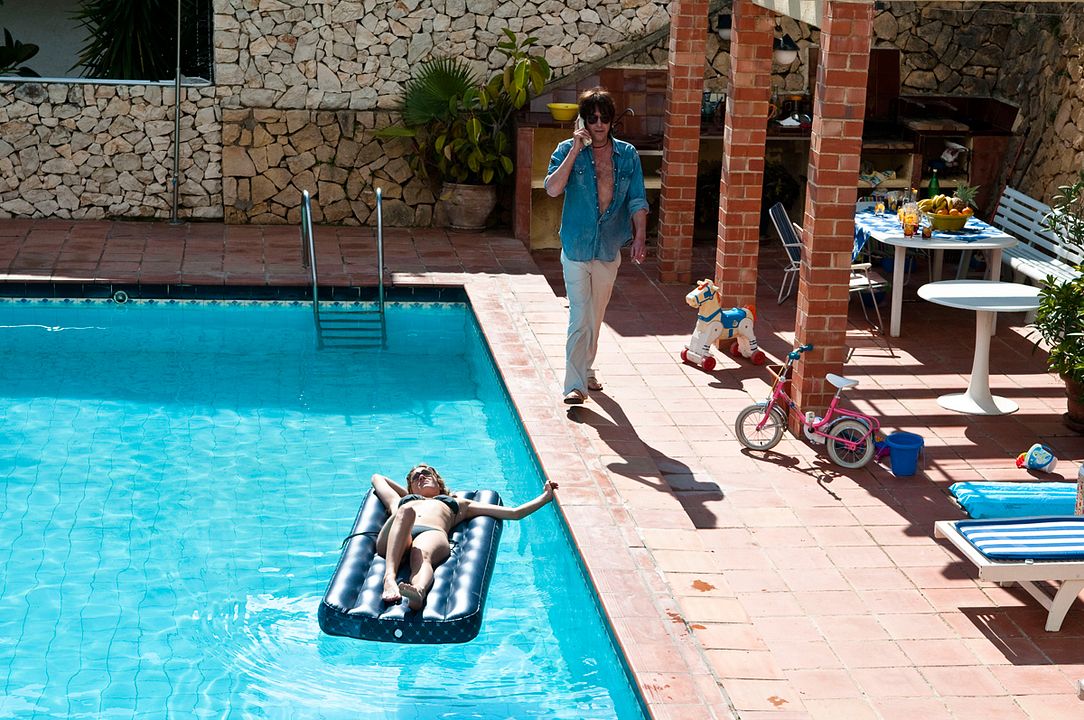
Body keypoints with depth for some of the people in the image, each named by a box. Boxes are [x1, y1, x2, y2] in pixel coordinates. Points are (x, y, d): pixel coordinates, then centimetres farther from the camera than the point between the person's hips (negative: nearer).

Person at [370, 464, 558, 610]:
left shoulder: (458, 503, 42)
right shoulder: (400, 501, 47)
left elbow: (514, 513, 38)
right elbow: (377, 478, 65)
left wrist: (546, 496, 36)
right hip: (393, 538, 1)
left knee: (422, 554, -40)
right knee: (405, 510, -36)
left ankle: (418, 592, -75)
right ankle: (389, 578, -59)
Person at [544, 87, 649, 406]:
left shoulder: (627, 155, 3)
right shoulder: (568, 150, -5)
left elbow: (637, 200, 3)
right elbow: (552, 188, -19)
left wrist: (640, 236, -10)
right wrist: (575, 150, -20)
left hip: (609, 250, 4)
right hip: (577, 248, -4)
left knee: (595, 316, 17)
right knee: (580, 317, -11)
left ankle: (586, 370, 35)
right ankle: (575, 385, -10)